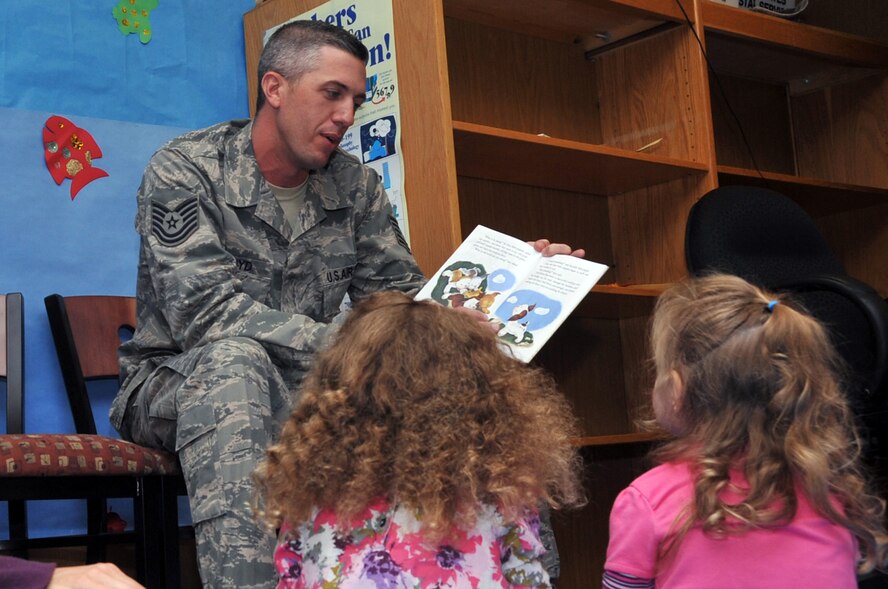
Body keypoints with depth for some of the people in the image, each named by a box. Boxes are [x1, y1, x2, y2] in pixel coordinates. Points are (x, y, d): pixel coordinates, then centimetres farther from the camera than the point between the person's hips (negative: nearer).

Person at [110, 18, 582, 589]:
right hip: (178, 385, -4)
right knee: (234, 358, -38)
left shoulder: (357, 187, 5)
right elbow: (208, 312, -25)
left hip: (302, 391, 4)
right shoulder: (183, 171, -12)